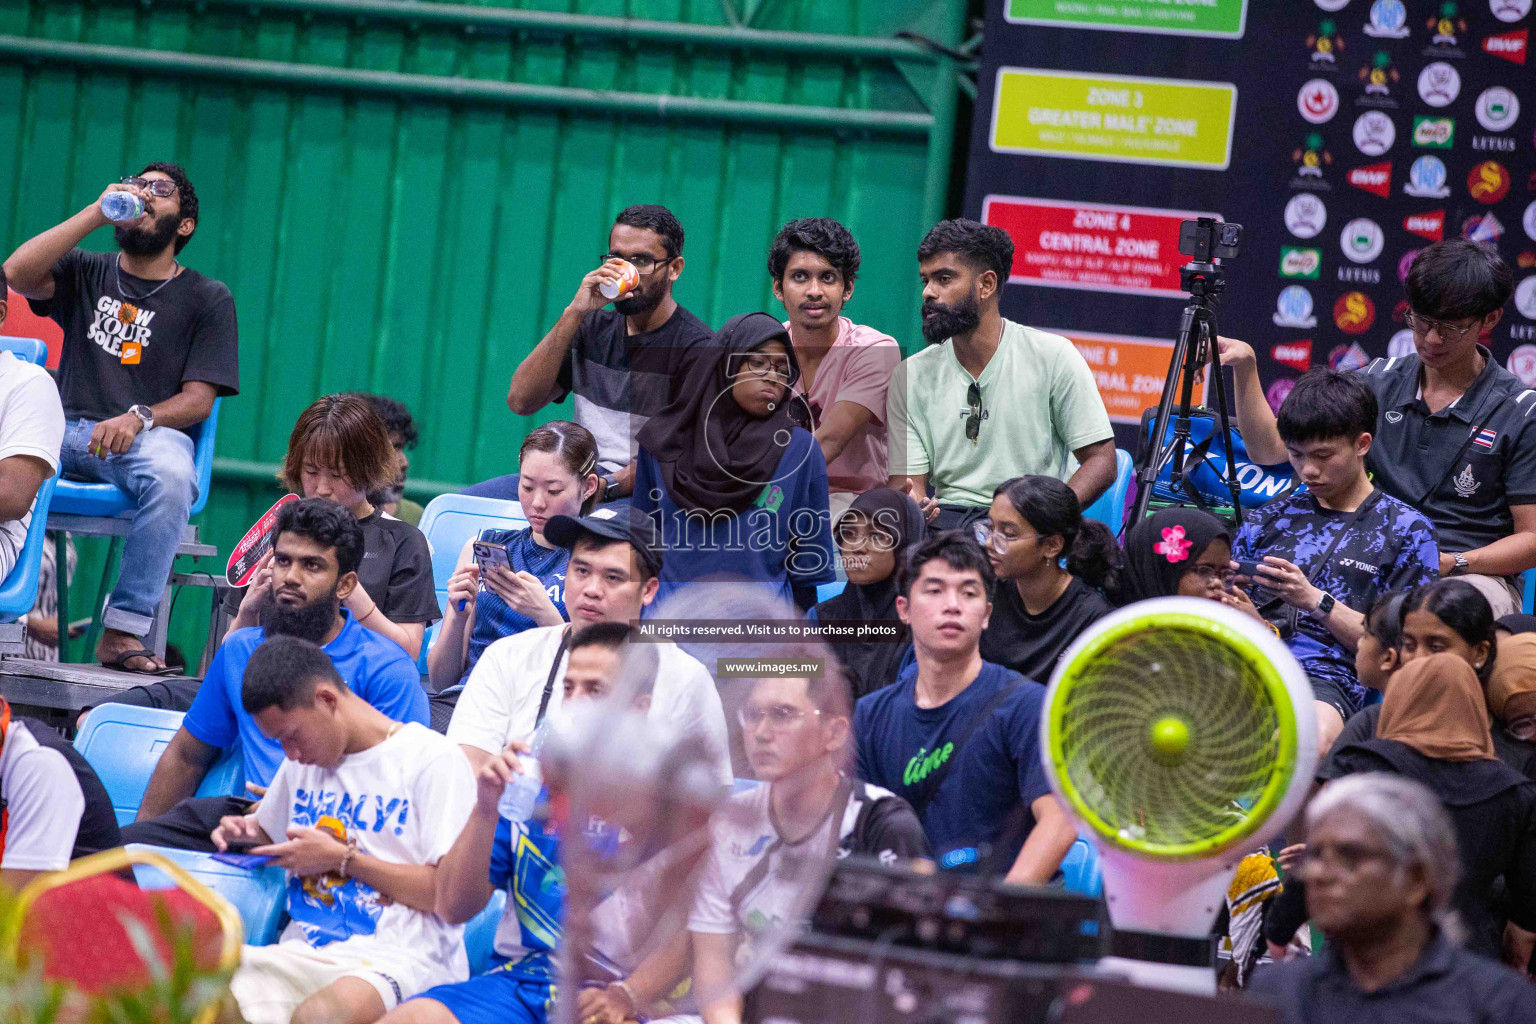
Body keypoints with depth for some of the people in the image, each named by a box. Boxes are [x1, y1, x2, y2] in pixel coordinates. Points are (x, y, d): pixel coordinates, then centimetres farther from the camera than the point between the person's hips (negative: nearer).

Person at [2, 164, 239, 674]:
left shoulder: (207, 298, 12)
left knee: (172, 475, -38)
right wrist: (97, 213, -4)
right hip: (65, 430, 2)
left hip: (149, 436, -2)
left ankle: (122, 631, -36)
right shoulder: (87, 273, 20)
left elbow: (198, 399, 2)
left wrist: (139, 417, -19)